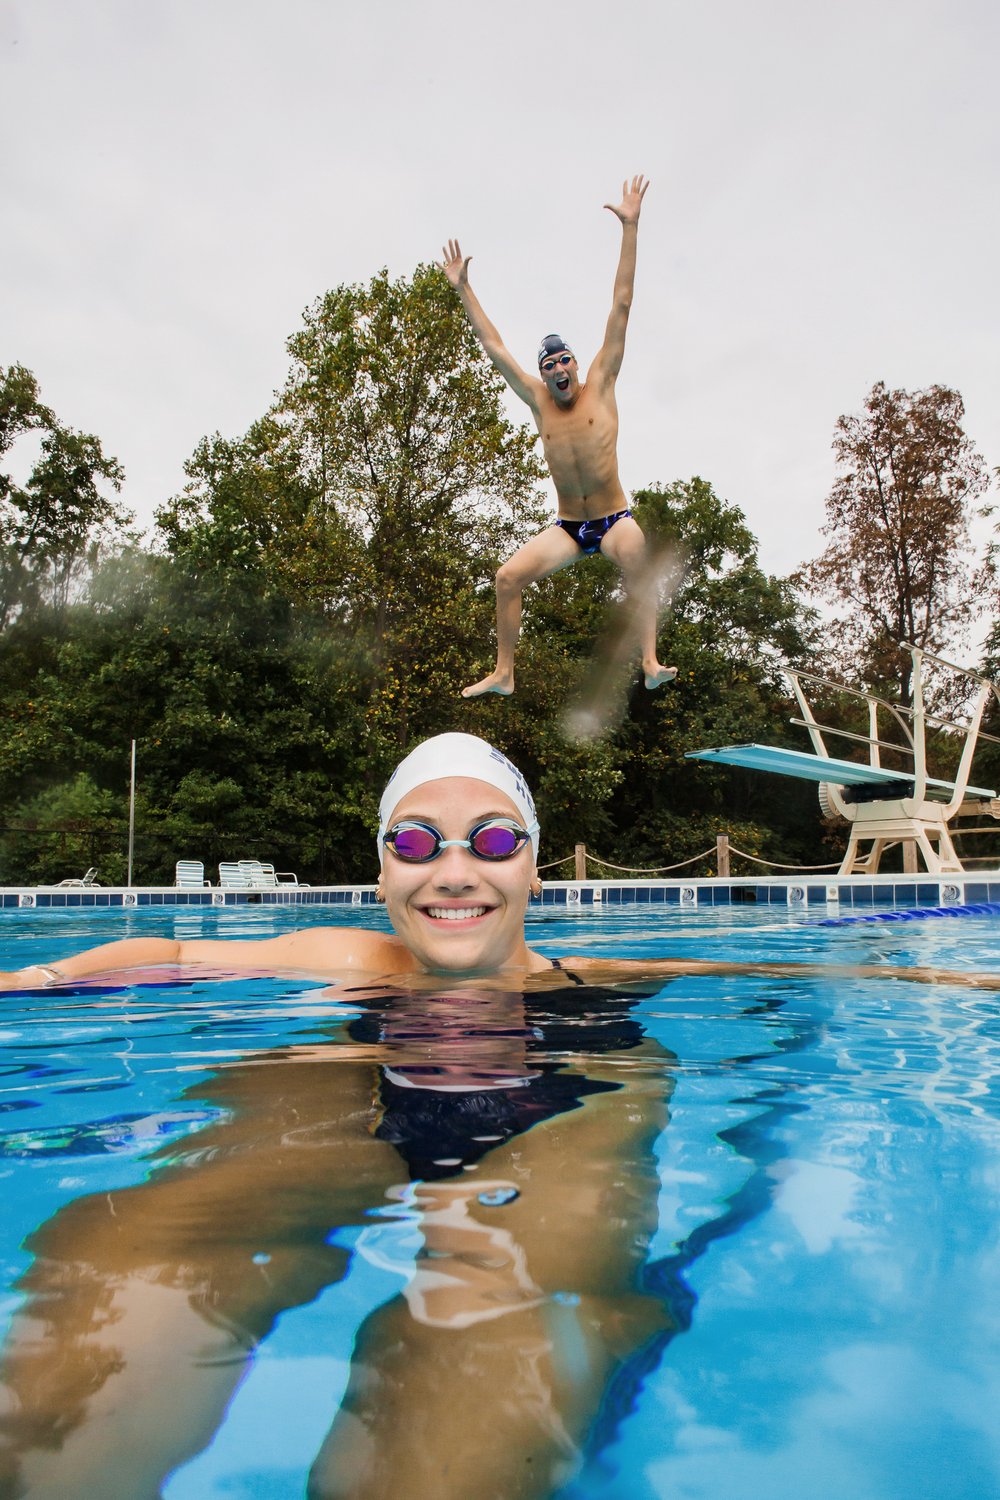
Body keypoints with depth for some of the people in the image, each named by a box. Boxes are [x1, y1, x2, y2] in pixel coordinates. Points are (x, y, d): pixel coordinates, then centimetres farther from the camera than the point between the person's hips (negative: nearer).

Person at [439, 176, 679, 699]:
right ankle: (503, 673, -5)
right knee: (508, 577, -13)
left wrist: (630, 228, -5)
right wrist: (463, 288, 13)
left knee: (636, 557, -34)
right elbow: (495, 347, 11)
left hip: (613, 519, -3)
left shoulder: (600, 386, 0)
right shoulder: (539, 401, 7)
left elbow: (621, 307, -3)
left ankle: (650, 664, -38)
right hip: (566, 528, 3)